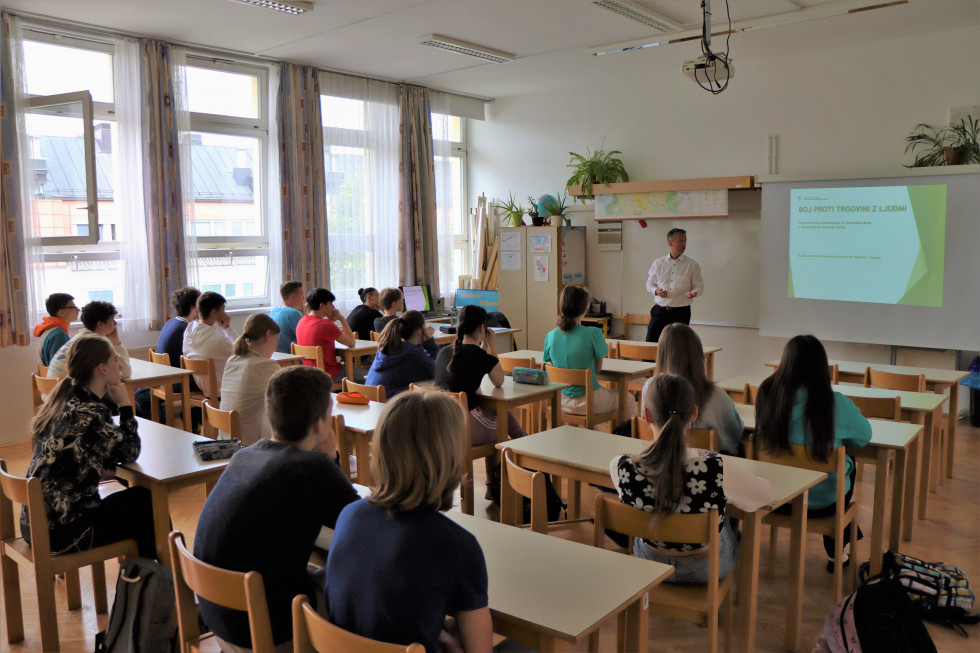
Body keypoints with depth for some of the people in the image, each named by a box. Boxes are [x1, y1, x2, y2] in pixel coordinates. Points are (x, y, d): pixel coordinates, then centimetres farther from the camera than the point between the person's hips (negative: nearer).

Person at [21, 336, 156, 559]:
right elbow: (130, 451, -11)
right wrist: (125, 405, -4)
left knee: (137, 498, 22)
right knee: (149, 504, 8)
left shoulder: (67, 398, 4)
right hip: (60, 532, -9)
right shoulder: (88, 412, -22)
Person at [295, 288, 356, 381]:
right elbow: (351, 342, -11)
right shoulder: (325, 325, -23)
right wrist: (341, 318, -5)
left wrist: (331, 320, 4)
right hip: (329, 375, -9)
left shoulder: (301, 322, 3)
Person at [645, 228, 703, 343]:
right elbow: (649, 283, 13)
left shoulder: (692, 265, 3)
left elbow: (699, 285, 5)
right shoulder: (658, 263, 7)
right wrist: (656, 291, -9)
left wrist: (694, 293, -17)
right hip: (660, 311, 1)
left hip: (681, 313, -1)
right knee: (650, 343, -2)